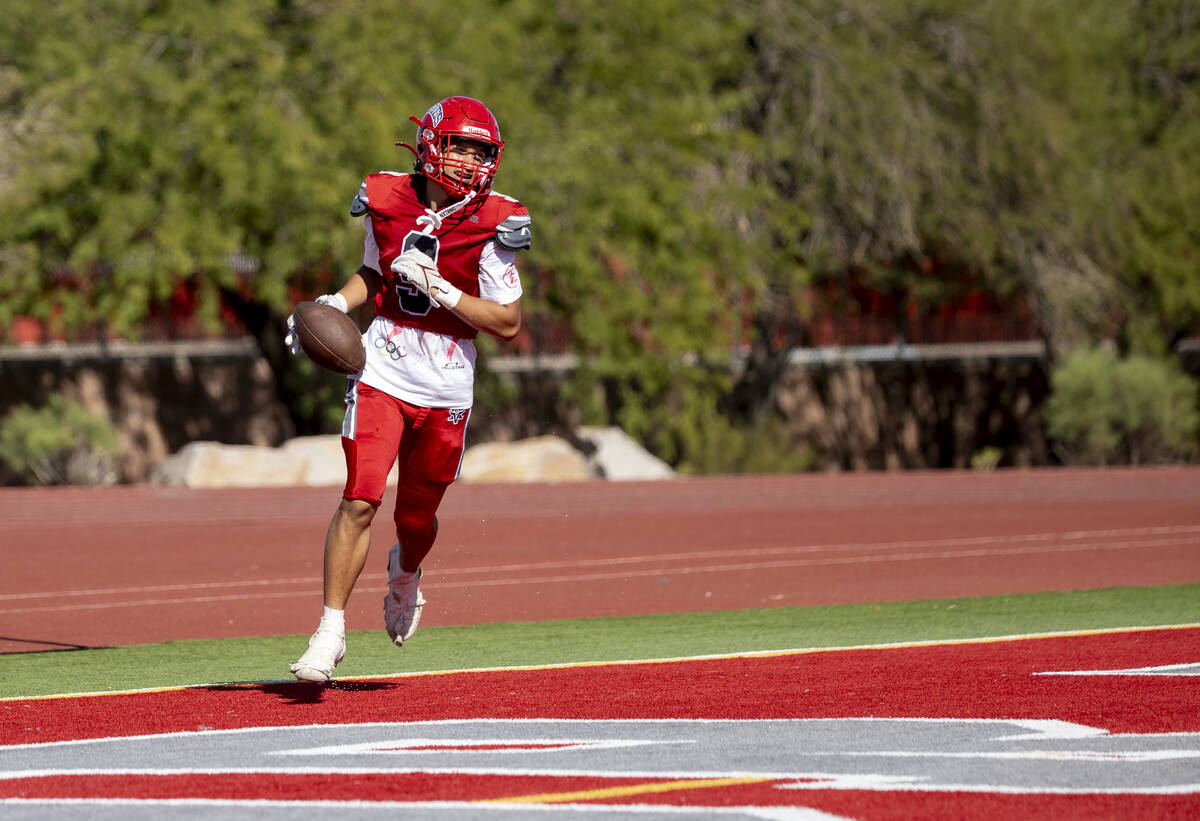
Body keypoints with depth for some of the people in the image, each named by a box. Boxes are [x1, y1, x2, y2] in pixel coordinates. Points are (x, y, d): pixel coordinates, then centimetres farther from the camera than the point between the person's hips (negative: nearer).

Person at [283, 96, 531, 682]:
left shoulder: (491, 225, -8)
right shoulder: (389, 202, 1)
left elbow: (508, 324, -9)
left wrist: (439, 289, -19)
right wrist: (337, 303, 0)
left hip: (447, 386, 0)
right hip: (383, 369, 0)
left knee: (417, 517, 10)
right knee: (360, 500, -14)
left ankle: (404, 575, 47)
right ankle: (331, 629, -6)